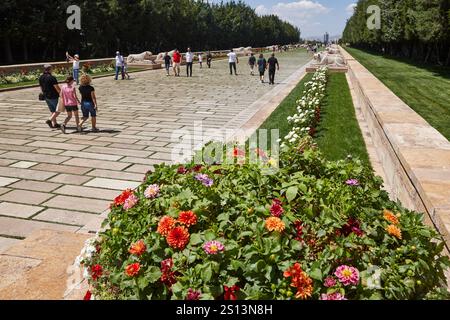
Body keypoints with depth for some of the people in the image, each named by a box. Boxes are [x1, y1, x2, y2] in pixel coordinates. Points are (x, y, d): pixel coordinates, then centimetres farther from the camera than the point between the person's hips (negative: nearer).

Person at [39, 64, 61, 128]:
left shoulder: (41, 78, 4)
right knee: (58, 110, 5)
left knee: (52, 111, 17)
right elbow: (57, 88, -18)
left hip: (46, 96, 8)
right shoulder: (52, 78, -19)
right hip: (53, 97, -8)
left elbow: (41, 88, 14)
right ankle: (49, 120, -10)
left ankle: (54, 124, 18)